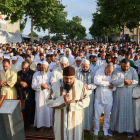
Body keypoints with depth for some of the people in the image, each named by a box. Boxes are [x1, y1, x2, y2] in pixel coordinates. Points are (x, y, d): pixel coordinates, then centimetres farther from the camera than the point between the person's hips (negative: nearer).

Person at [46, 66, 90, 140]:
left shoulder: (80, 85, -8)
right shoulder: (55, 85, -6)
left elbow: (86, 101, -7)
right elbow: (48, 102, -7)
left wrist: (72, 105, -17)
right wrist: (62, 99, -20)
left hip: (75, 121, 0)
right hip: (60, 121, 1)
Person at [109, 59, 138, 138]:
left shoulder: (132, 70, 3)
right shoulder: (116, 71, -2)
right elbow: (113, 81, -14)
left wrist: (127, 82, -16)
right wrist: (124, 80, -18)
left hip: (129, 95, 1)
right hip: (119, 95, -1)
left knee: (129, 111, 5)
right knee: (117, 110, 4)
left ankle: (129, 129, 17)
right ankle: (113, 128, 17)